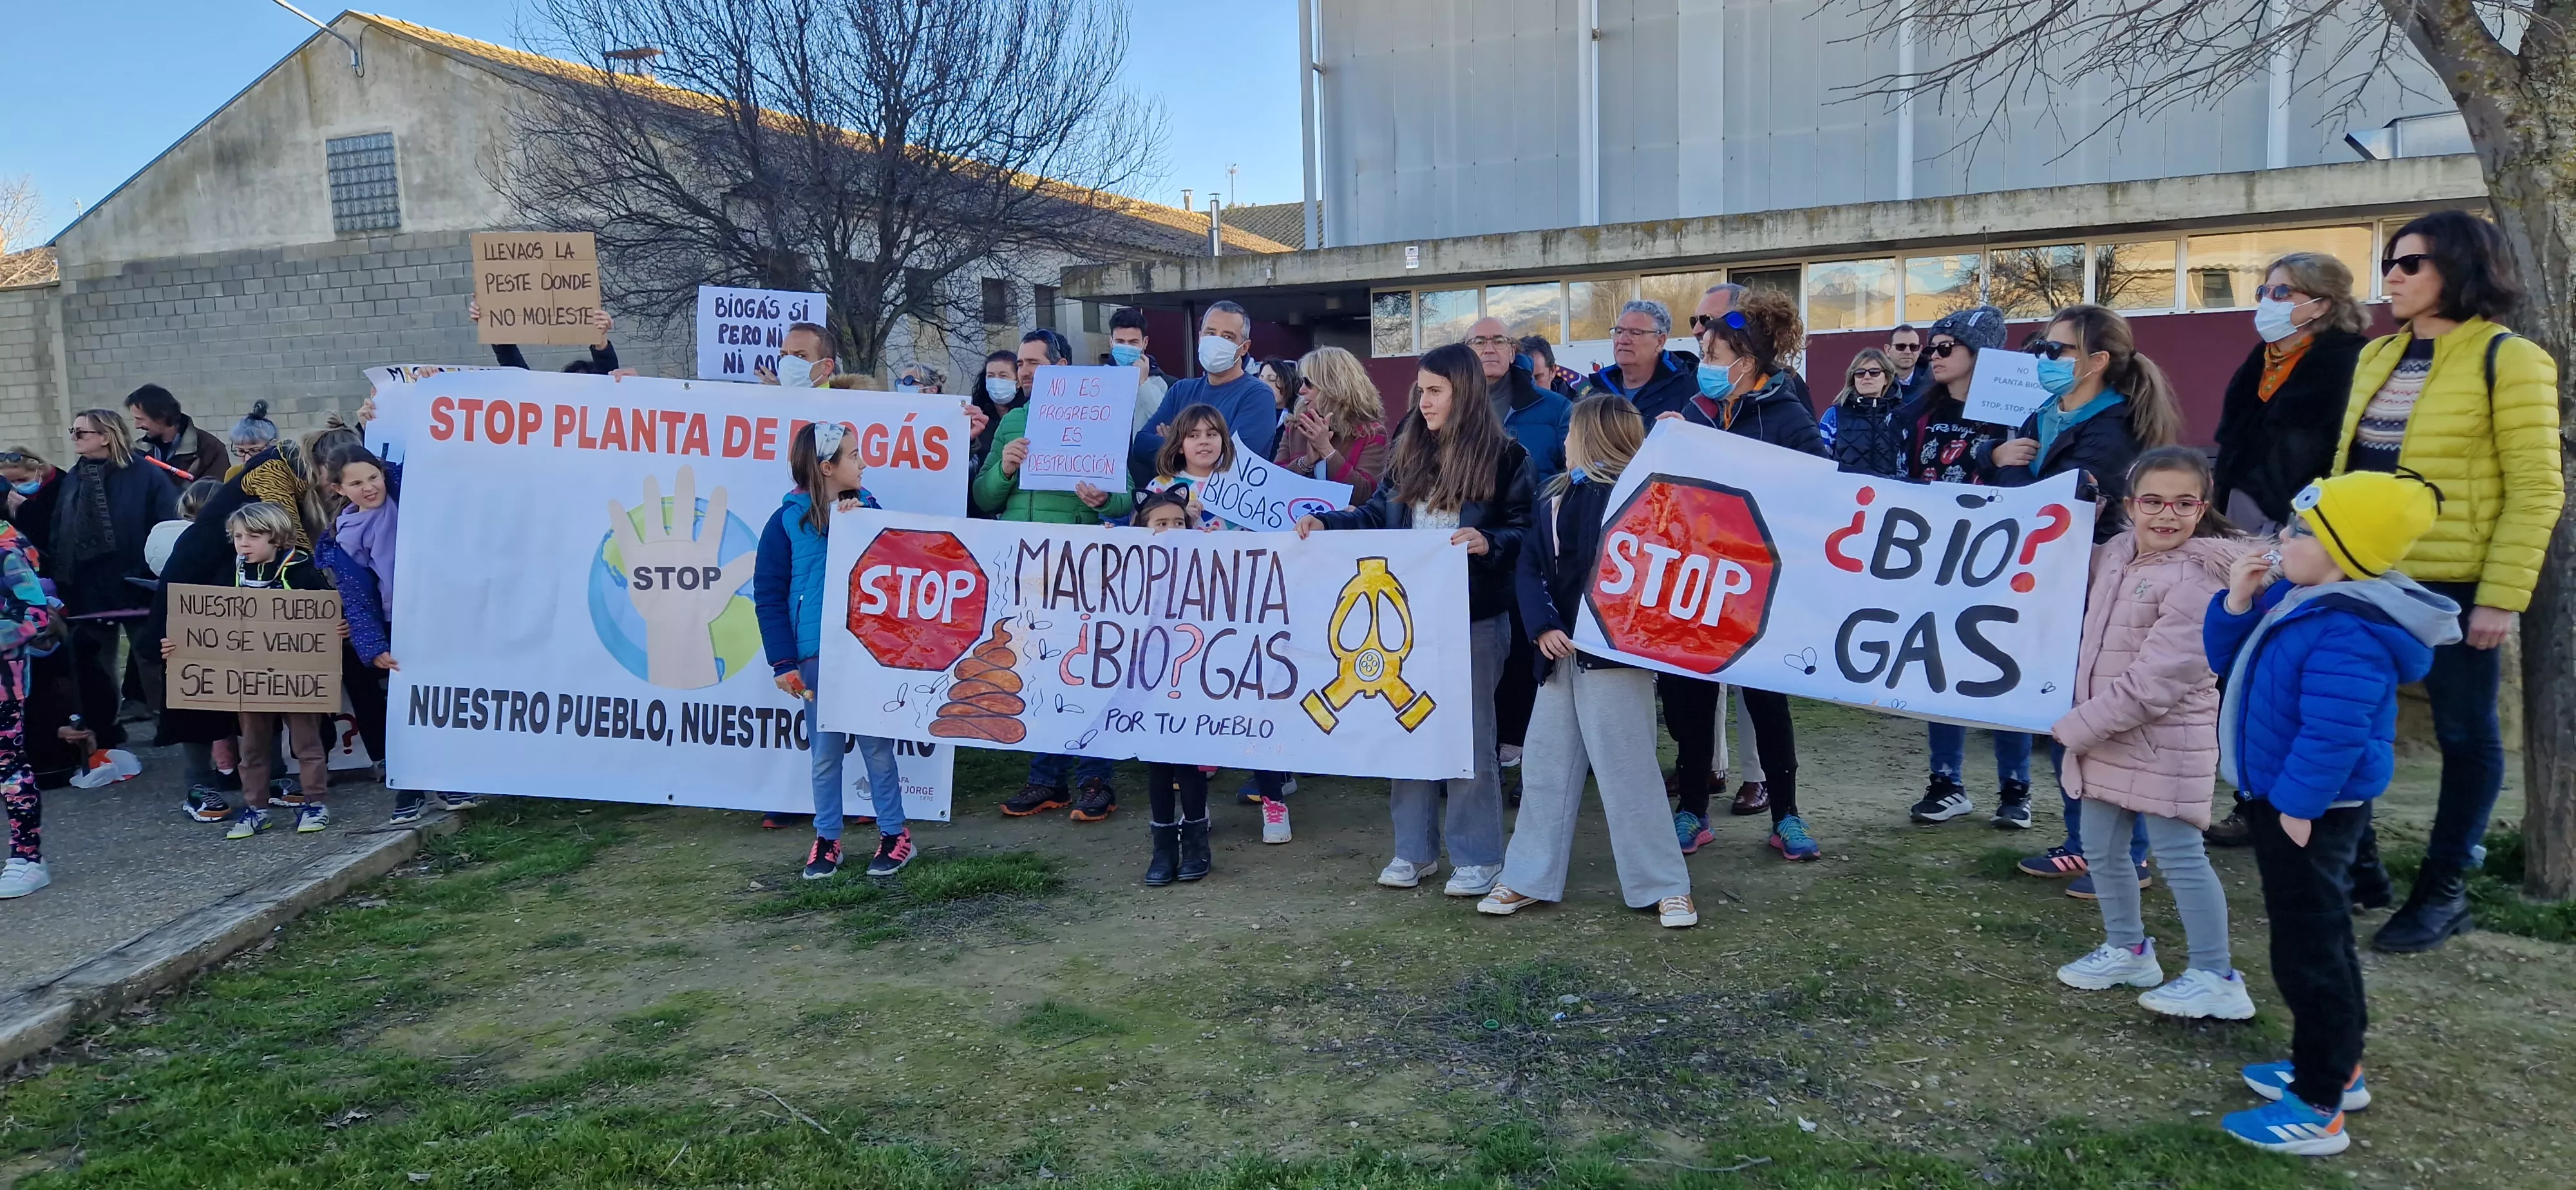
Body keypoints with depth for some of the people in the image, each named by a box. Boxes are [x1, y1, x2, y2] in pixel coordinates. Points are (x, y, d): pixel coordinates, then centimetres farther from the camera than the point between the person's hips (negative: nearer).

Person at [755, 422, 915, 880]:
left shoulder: (867, 509, 4)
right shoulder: (788, 521, -4)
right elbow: (768, 597, -3)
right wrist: (784, 662, -8)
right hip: (817, 657, -1)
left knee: (877, 746, 6)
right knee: (826, 752, 9)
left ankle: (894, 834, 18)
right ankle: (827, 840, 21)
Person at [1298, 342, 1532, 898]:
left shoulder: (1504, 456, -5)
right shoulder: (1410, 452, 11)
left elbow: (1525, 531, -7)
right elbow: (1376, 515, 14)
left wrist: (1488, 543, -26)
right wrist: (1325, 522, 1)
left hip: (1473, 619, -5)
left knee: (1470, 734, 3)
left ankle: (1478, 856, 15)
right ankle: (1414, 849, 23)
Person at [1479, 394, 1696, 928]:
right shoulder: (1554, 499, 11)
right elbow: (1528, 568, 4)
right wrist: (1543, 626, -11)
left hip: (1614, 656, -7)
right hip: (1562, 654, 7)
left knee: (1628, 772, -2)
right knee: (1544, 766, 11)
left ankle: (1664, 885, 11)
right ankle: (1528, 878, 22)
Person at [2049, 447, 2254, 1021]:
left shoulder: (2195, 581, -20)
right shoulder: (2119, 552, 5)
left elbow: (2152, 682, -23)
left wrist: (2075, 727, -18)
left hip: (2165, 741, -8)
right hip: (2106, 732, 9)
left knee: (2178, 855, -2)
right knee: (2100, 847, 15)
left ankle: (2215, 979, 9)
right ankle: (2127, 950, 32)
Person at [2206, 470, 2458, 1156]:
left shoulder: (2348, 634, -28)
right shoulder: (2297, 599, 6)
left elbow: (2331, 733, -30)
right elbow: (2227, 658, 14)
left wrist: (2297, 807, -24)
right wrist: (2237, 604, -2)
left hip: (2311, 810, -11)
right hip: (2283, 797, 11)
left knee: (2308, 951, -3)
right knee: (2321, 938, 22)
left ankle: (2318, 1110, 5)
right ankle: (2336, 1068, 38)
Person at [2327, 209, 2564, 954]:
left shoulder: (2507, 360, -8)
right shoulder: (2377, 358, 11)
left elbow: (2535, 489, -11)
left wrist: (2502, 596, -16)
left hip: (2453, 583, -6)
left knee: (2464, 731, 7)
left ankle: (2444, 889, 18)